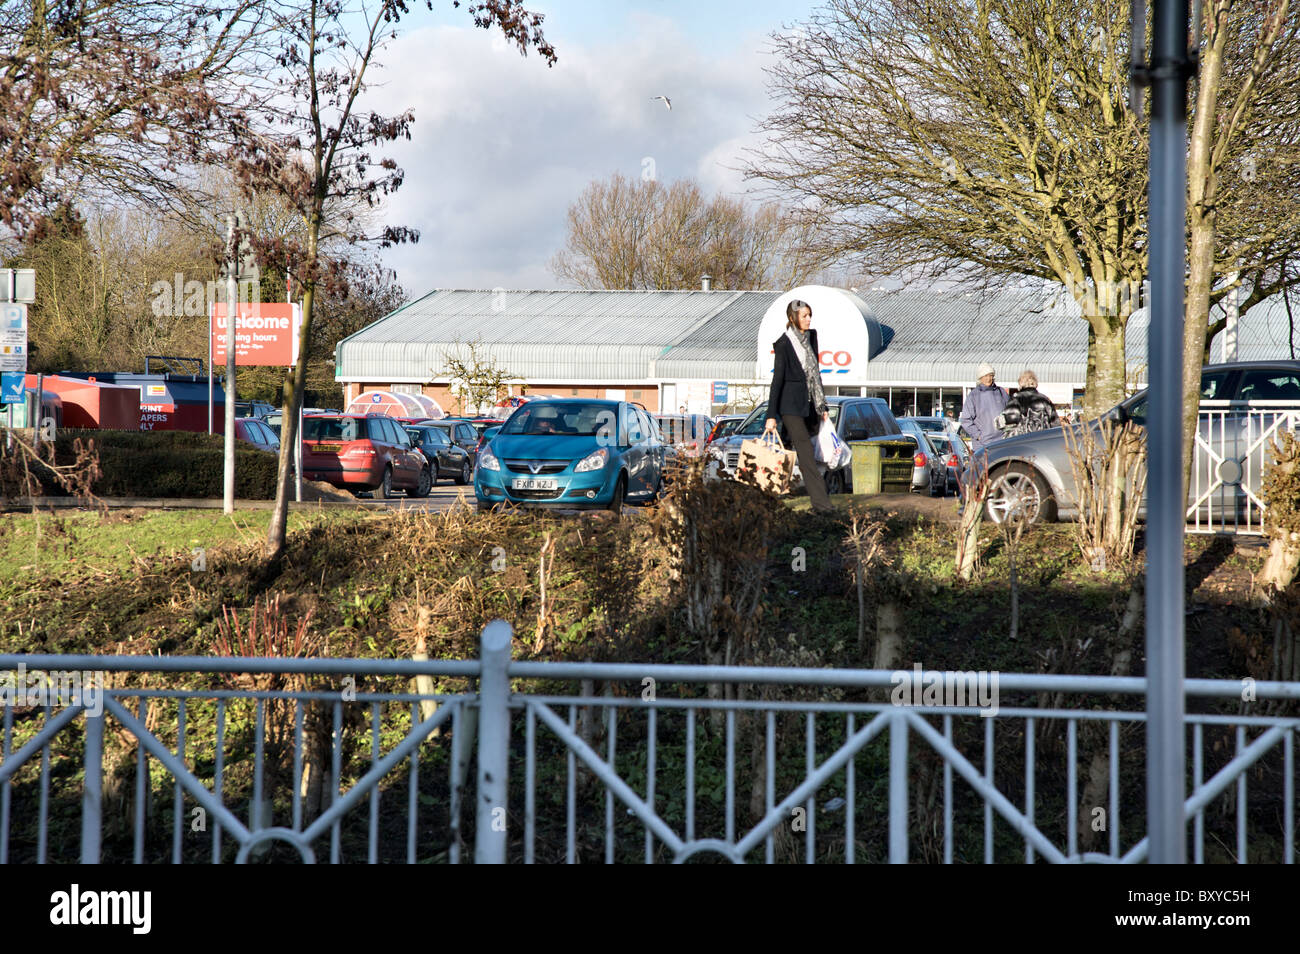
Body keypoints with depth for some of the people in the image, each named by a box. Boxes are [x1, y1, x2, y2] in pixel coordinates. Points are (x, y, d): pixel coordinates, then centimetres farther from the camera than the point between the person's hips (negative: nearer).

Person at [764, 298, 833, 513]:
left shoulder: (811, 337, 11)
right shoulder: (784, 344, -10)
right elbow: (777, 379, -11)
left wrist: (823, 407, 18)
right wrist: (771, 416, -13)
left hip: (809, 405, 7)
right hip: (791, 406, -7)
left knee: (805, 453, 8)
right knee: (806, 453, -10)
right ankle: (821, 502, -15)